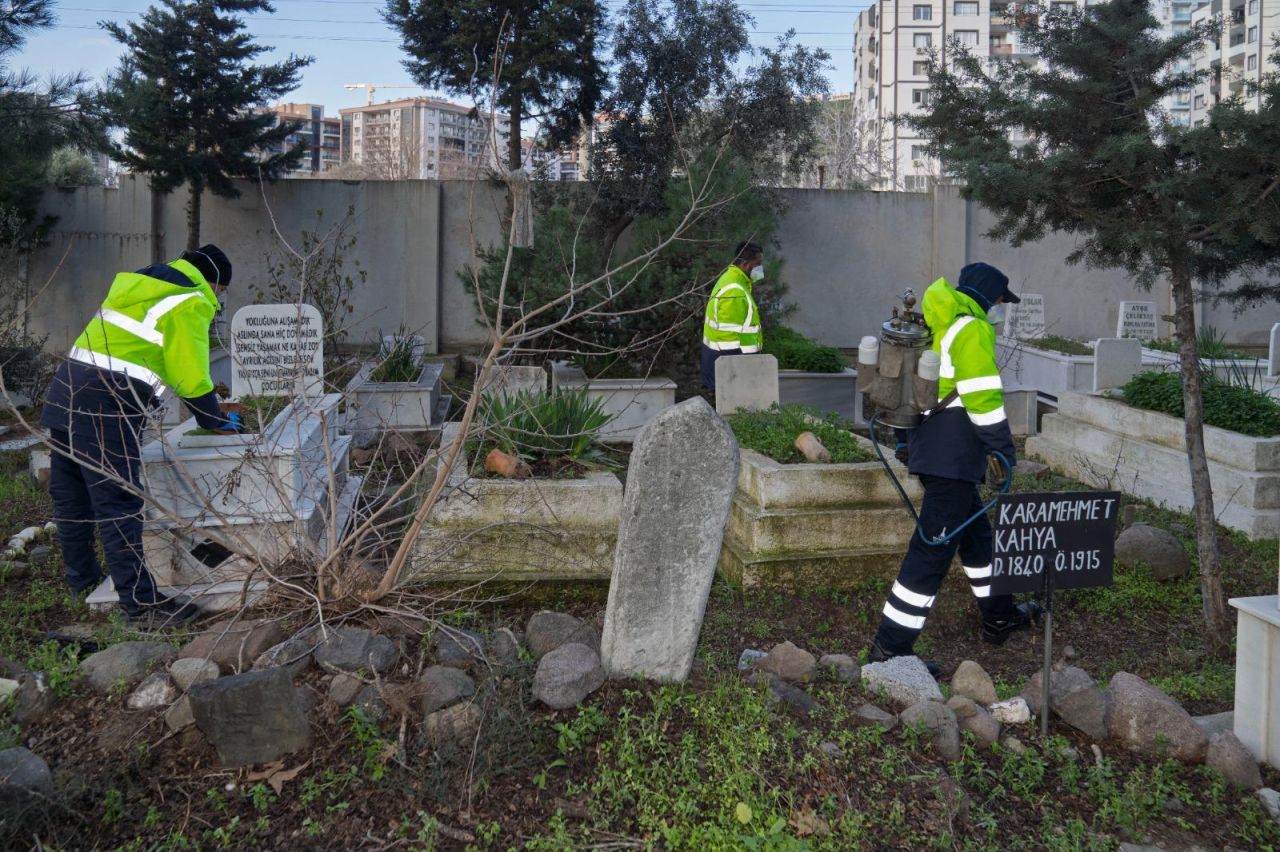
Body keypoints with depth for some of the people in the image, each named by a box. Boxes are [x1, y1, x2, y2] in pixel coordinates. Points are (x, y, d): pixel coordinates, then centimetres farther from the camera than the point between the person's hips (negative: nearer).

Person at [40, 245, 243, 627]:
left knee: (70, 496, 19)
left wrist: (210, 406, 26)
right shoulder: (190, 303, -5)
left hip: (66, 393, 10)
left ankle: (81, 577, 35)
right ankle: (140, 602, -4)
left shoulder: (143, 284, 23)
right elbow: (191, 376, -8)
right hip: (108, 408, -10)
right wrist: (212, 418, 8)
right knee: (119, 506, -8)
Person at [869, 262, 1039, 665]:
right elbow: (983, 396, -19)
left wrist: (904, 441, 25)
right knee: (933, 546, -8)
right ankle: (890, 647, -6)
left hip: (929, 446, 10)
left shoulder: (933, 328, 18)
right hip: (955, 453, -10)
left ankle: (1000, 616, 39)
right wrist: (1003, 447, -14)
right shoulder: (972, 330, -11)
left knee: (975, 532, 24)